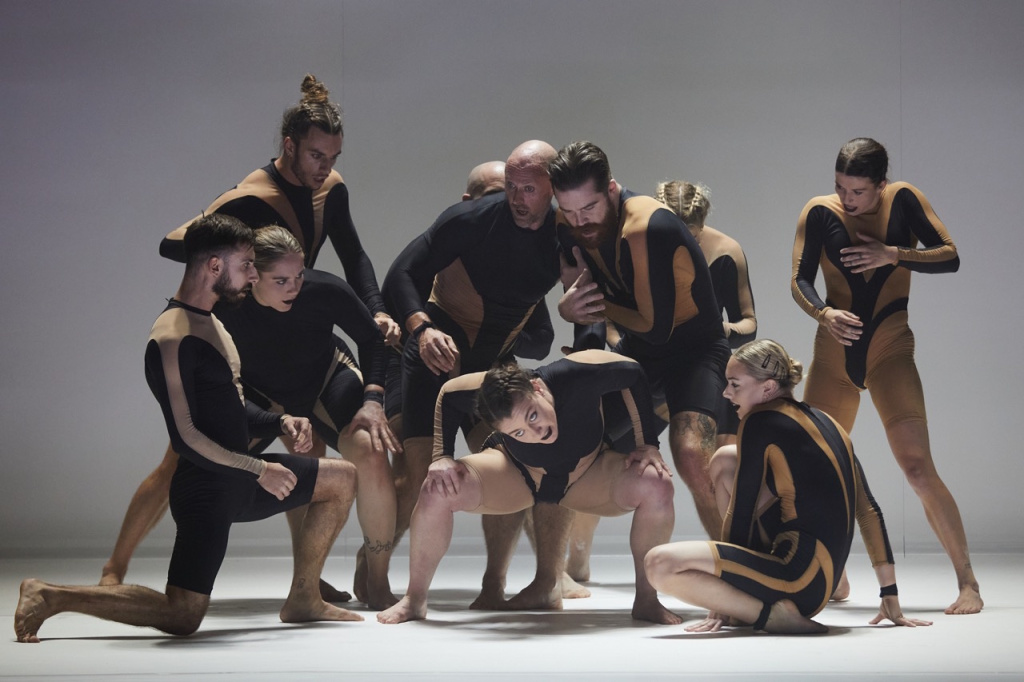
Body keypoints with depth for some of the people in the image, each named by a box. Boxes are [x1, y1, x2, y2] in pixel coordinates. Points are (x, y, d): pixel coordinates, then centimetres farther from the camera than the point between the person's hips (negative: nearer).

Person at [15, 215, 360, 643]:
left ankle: (303, 600, 19)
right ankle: (50, 596, -2)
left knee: (343, 478, 16)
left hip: (238, 479, 10)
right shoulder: (172, 338, -20)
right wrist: (259, 470, -17)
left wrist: (280, 423, 3)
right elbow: (186, 438, -23)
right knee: (182, 618, -14)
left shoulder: (213, 325, 13)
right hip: (205, 490, -10)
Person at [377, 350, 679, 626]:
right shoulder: (490, 392, -36)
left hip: (590, 475, 0)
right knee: (437, 491, -27)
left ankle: (646, 600, -10)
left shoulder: (579, 374, -40)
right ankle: (415, 600, -5)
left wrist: (647, 445, -20)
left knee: (657, 485, -29)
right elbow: (447, 395, -12)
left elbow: (633, 373, -19)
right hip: (517, 477, 0)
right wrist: (441, 458, -22)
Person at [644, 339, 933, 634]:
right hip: (826, 580, 10)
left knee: (659, 564, -20)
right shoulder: (826, 422, 16)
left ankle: (770, 613, -13)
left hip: (800, 580, -10)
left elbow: (741, 511, -3)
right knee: (724, 461, 21)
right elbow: (869, 511, 17)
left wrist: (721, 607, 5)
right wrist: (890, 598, 19)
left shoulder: (760, 421, -7)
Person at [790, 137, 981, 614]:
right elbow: (799, 279, -6)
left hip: (890, 350, -3)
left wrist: (893, 255, -19)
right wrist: (824, 313, -25)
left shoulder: (904, 200, -3)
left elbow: (950, 257, -6)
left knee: (917, 466, -16)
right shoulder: (820, 212, -1)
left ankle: (967, 583, -9)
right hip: (834, 351, 3)